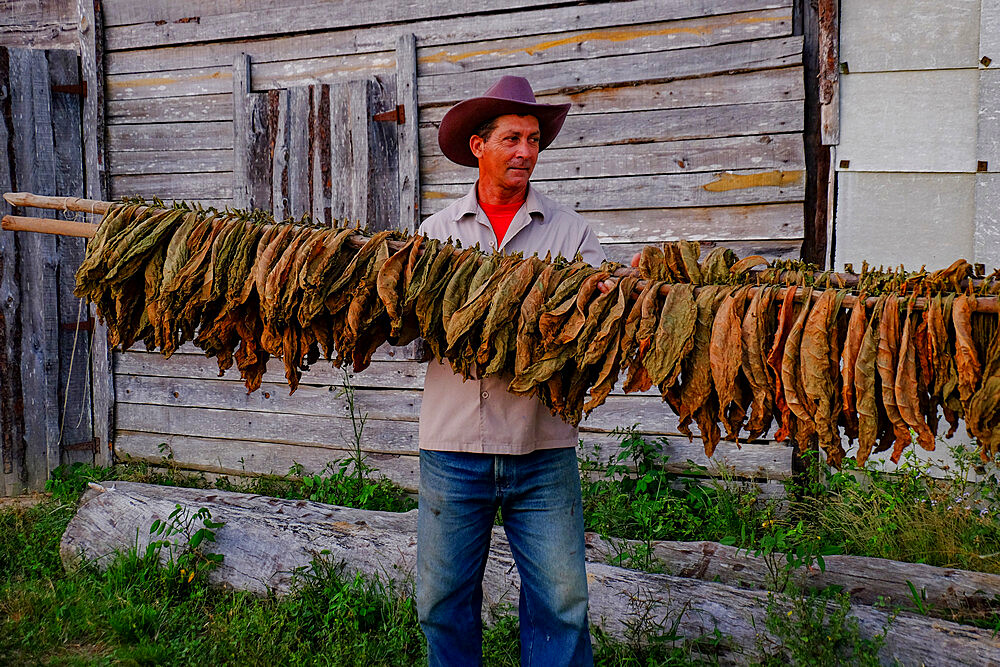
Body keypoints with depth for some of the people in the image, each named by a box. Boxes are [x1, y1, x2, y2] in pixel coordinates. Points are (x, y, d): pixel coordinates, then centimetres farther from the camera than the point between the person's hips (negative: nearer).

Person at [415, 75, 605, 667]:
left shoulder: (569, 229, 6)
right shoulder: (439, 230, 9)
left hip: (543, 449, 0)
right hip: (453, 445, 1)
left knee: (561, 603, 5)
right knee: (445, 600, 12)